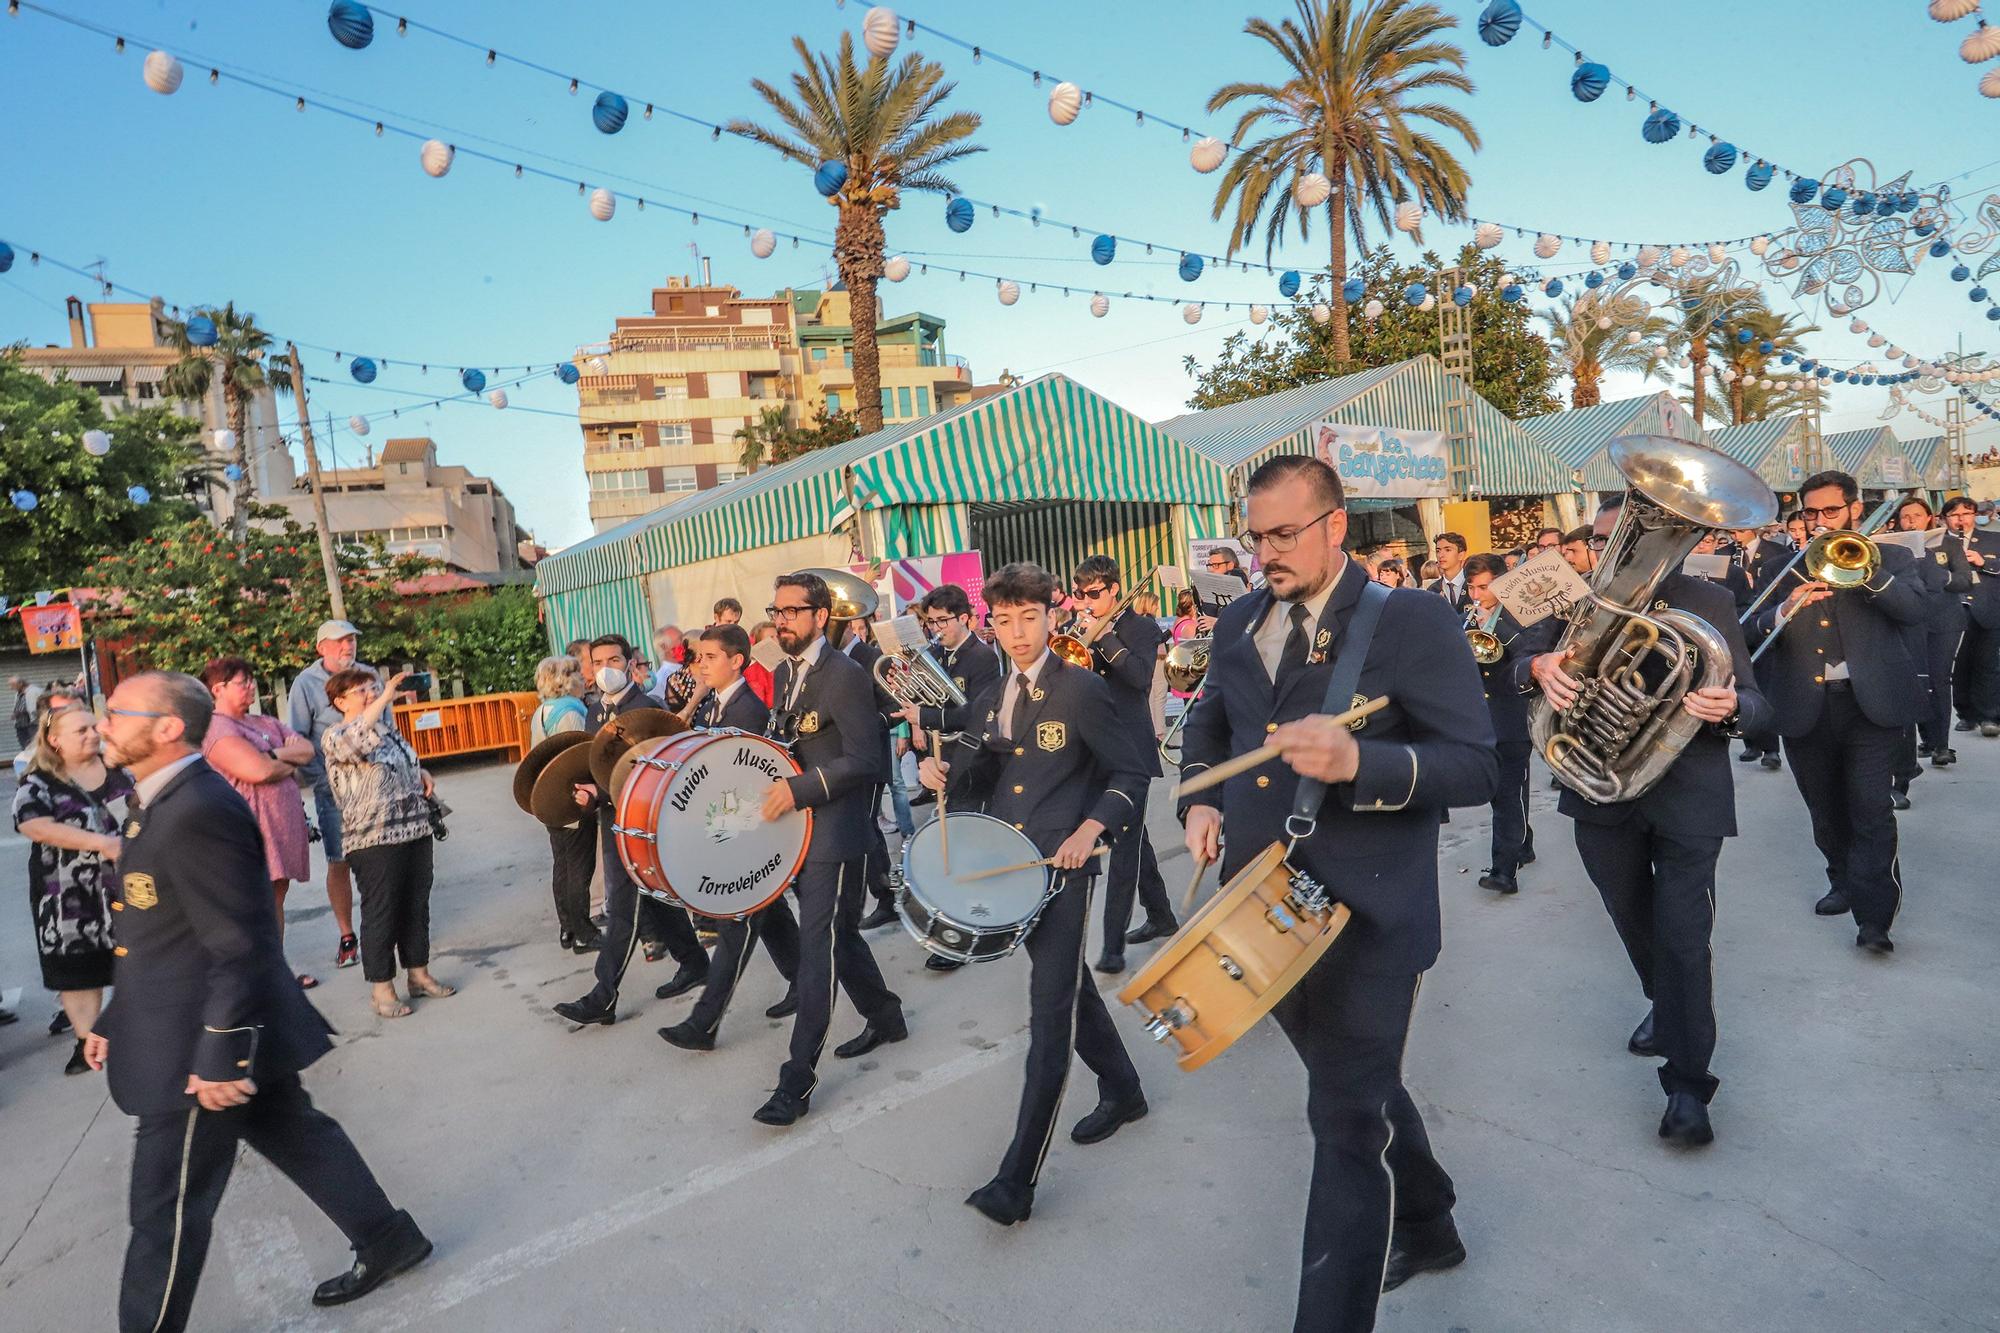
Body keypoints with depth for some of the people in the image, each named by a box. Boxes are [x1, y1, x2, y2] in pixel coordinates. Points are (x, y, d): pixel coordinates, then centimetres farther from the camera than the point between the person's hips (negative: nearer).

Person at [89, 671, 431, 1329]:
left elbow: (241, 949, -25)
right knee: (296, 1135, 20)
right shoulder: (165, 802, 9)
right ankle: (388, 1241, 35)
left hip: (201, 1048, -10)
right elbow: (160, 936, 17)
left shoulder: (199, 811, -24)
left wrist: (218, 1058, -22)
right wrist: (114, 1020, 20)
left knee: (166, 1210, 6)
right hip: (237, 1028, 10)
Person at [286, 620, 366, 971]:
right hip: (333, 787, -2)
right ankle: (347, 937, 14)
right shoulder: (306, 684, -3)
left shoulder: (368, 674, 7)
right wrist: (321, 778, -9)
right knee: (338, 862, 2)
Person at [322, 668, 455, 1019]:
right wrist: (385, 698, -40)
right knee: (380, 913, 0)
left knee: (416, 906, 13)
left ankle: (419, 974, 26)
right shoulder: (334, 737, -7)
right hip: (374, 841, -7)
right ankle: (382, 989, 12)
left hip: (416, 830, 7)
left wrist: (423, 774, 8)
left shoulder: (388, 727, 14)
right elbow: (353, 741, -32)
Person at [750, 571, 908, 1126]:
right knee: (838, 935, 18)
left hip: (835, 830, -8)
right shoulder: (784, 674, 11)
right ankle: (885, 1017, 38)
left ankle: (799, 1075, 2)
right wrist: (773, 782, 5)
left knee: (818, 946, -5)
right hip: (799, 826, 9)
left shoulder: (845, 675, -15)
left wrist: (800, 788, -24)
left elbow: (866, 759, -20)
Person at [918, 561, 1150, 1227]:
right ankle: (1122, 1089, 43)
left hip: (1063, 868, -7)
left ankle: (1018, 1177, -2)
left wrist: (1089, 830, -20)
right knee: (1069, 985, 21)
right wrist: (944, 768, -3)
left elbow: (1131, 774, -7)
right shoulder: (995, 694, 9)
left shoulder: (1082, 689, -11)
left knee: (1050, 1010, -6)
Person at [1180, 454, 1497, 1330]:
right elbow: (1208, 724, 23)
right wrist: (1200, 801, 4)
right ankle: (1425, 1227, 50)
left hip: (1364, 920, -6)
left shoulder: (1411, 622, -12)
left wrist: (1358, 762, -33)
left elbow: (1478, 767, -17)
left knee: (1349, 1122, -3)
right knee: (1357, 1089, 24)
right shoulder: (1239, 623, 7)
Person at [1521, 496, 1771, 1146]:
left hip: (1687, 798, -3)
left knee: (1682, 937, -6)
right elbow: (1521, 666, -5)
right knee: (1634, 922, 21)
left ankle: (1688, 1083, 8)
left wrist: (1729, 708, -30)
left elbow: (1755, 704, -6)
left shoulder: (1709, 603, -4)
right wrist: (1539, 666, -30)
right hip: (1602, 795, 3)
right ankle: (1665, 1008, 49)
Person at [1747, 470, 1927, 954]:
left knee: (1870, 806, -11)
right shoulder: (1786, 568, 11)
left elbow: (1916, 609, -11)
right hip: (1804, 708, 3)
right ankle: (1845, 883, 35)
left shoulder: (1891, 559, 7)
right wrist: (1786, 608, -19)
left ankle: (1873, 915, -8)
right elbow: (1754, 633, 2)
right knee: (1825, 810, 15)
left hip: (1870, 702, -3)